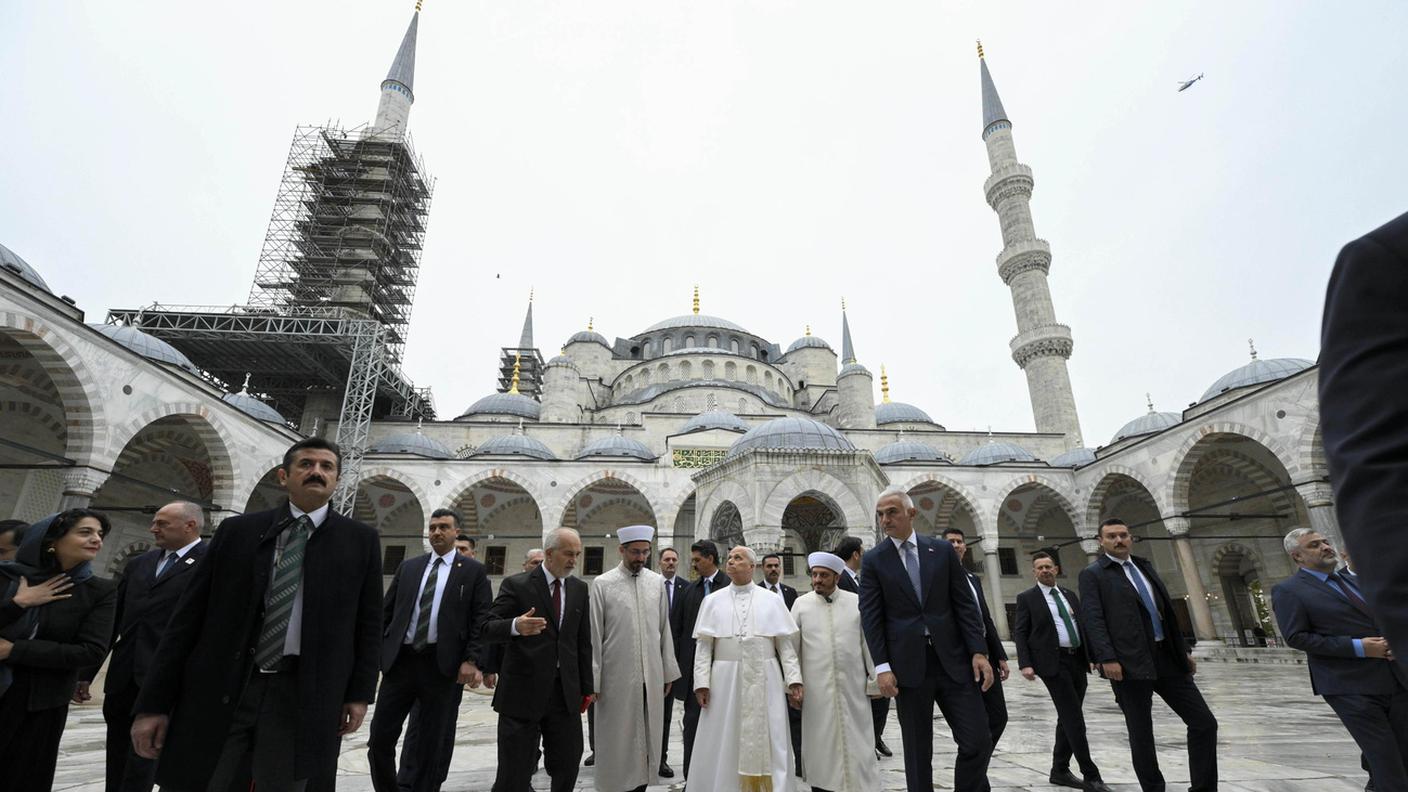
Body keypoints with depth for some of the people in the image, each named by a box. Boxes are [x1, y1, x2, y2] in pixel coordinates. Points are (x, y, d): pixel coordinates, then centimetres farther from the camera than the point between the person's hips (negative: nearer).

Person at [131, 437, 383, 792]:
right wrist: (154, 702, 2)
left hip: (301, 695, -1)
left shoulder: (360, 539, 2)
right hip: (219, 690, 1)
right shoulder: (237, 530, 5)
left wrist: (359, 693, 1)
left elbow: (368, 623, 4)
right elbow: (188, 617, 5)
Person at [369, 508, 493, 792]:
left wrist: (472, 660, -13)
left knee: (432, 744, 8)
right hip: (400, 660, 3)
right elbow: (387, 613, 13)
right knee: (379, 737, 6)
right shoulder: (408, 567, 12)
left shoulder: (474, 571, 1)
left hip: (443, 665, -3)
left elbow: (481, 620, -4)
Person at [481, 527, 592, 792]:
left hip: (566, 692, 4)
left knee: (568, 766, 8)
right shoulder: (516, 585, -5)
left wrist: (586, 687, 9)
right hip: (523, 691, -4)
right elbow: (488, 628, -12)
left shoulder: (579, 589, 8)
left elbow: (583, 642, 11)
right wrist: (515, 626, -33)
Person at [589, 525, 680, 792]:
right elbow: (594, 636, -4)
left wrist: (668, 672, 8)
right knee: (617, 740, 7)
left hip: (651, 676, 3)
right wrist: (593, 680, -5)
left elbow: (664, 630, 8)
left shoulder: (657, 582, 4)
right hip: (617, 677, -3)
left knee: (647, 738, 11)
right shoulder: (602, 584, -5)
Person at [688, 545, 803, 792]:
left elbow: (786, 644, 3)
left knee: (768, 742, 6)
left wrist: (794, 680, -5)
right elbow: (703, 645, 2)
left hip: (765, 681, 0)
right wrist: (702, 682, -7)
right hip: (725, 680, 0)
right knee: (724, 746, 7)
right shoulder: (713, 600, 6)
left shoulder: (773, 600, 5)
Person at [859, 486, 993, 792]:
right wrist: (882, 666, -10)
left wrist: (979, 651, -4)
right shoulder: (873, 560, 1)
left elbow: (965, 604, 5)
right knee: (917, 751, 7)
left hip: (952, 659, 2)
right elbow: (871, 616, -3)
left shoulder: (942, 550, 6)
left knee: (978, 742, 2)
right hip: (909, 665, -1)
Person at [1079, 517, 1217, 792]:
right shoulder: (1093, 574, -4)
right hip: (1129, 663, -6)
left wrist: (1184, 649, 17)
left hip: (1167, 657, 6)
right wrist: (1107, 658, -20)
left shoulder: (1144, 566, 17)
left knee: (1204, 722, 6)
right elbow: (1094, 620, -12)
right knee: (1141, 734, 3)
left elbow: (1166, 610, 21)